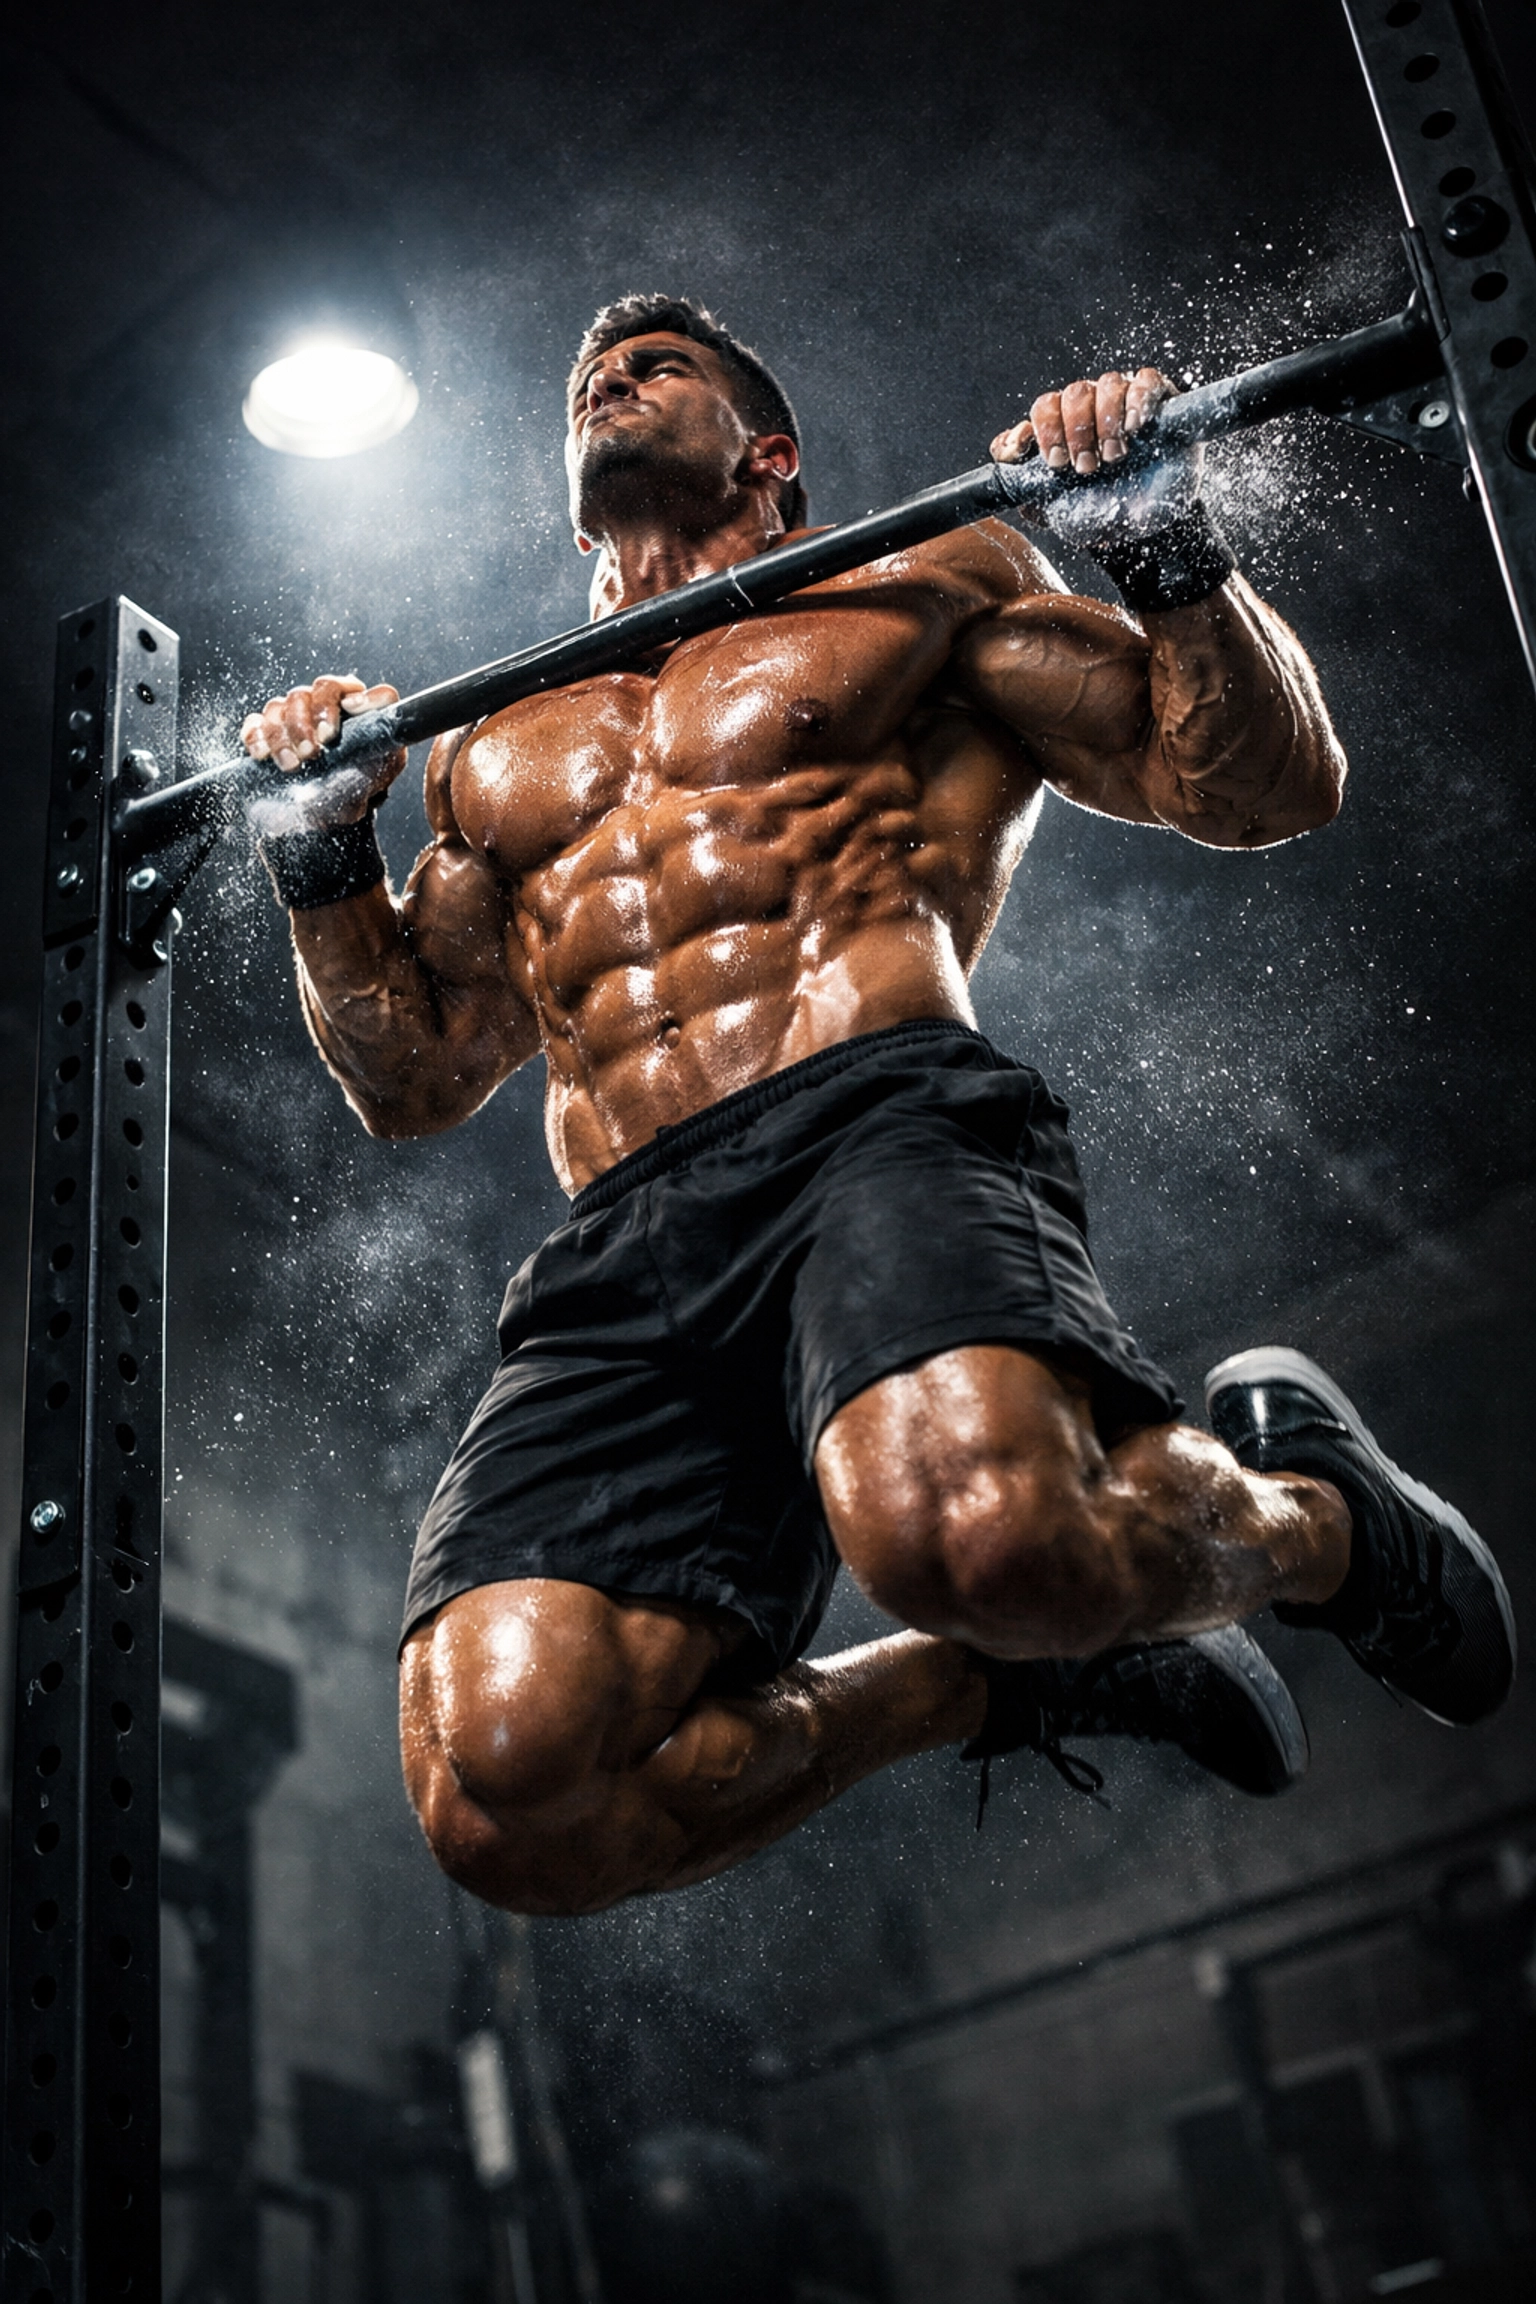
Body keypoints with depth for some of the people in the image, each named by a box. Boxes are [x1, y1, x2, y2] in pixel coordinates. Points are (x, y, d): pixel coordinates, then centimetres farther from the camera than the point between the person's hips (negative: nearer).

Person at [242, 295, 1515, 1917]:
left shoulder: (919, 590, 21)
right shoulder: (492, 757, 32)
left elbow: (1268, 786, 15)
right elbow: (410, 1081, 32)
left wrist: (1160, 545, 0)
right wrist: (324, 849, 18)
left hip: (881, 1135, -3)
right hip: (624, 1259, 4)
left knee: (971, 1526, -39)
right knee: (507, 1795, -24)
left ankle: (1308, 1513, -2)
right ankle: (999, 1672, 2)